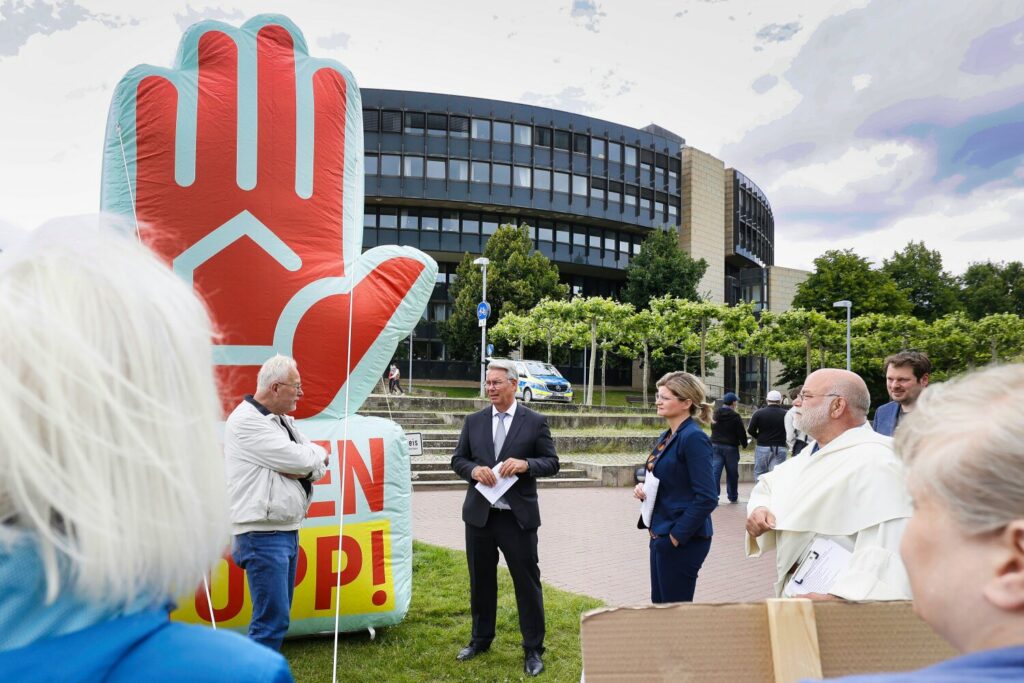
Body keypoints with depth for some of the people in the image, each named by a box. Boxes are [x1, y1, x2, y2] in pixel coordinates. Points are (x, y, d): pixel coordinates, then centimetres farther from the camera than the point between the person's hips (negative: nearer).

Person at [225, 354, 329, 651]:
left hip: (287, 531, 9)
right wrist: (319, 454, 2)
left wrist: (304, 467, -11)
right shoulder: (247, 420, -13)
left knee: (278, 616, 14)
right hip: (262, 535, -9)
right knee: (273, 618, -9)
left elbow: (320, 462, 11)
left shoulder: (283, 420, 15)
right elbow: (300, 460, -19)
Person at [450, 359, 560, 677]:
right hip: (479, 514, 3)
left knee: (527, 583, 3)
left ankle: (533, 650, 18)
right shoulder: (474, 421, 5)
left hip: (518, 517, -3)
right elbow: (458, 460, 8)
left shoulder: (535, 422, -3)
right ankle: (481, 639, 34)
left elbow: (552, 463, -2)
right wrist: (474, 469, -13)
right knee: (481, 581, 16)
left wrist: (525, 464, -21)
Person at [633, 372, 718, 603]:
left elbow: (707, 498, -21)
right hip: (661, 536, 9)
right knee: (658, 605, 17)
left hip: (682, 541, -9)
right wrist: (644, 489, 0)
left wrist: (677, 536, -18)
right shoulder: (667, 437, 10)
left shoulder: (693, 438, -17)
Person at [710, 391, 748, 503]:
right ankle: (733, 497, 21)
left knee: (715, 471, -1)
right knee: (732, 473, 10)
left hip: (715, 445, 4)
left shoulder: (715, 414, 6)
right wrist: (744, 444, 9)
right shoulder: (735, 416, -12)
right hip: (731, 447, -4)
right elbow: (741, 432, -8)